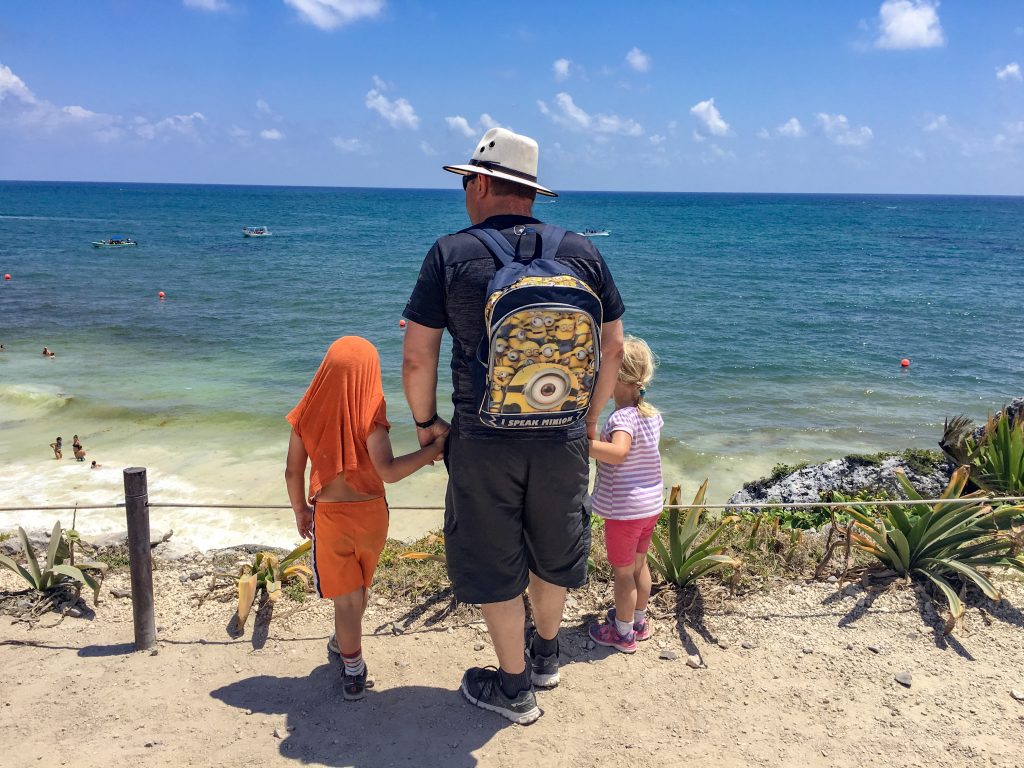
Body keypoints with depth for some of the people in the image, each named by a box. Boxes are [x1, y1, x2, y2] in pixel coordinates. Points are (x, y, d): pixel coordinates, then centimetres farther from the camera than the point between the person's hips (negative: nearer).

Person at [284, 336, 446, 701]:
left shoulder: (308, 414, -8)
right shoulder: (370, 414, -18)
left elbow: (293, 472, -1)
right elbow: (387, 470, -28)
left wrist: (300, 509, 14)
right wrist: (433, 449, -25)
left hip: (329, 516, -1)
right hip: (370, 513, 1)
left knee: (346, 597, 9)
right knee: (360, 587, 25)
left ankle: (354, 674, 15)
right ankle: (342, 642, 49)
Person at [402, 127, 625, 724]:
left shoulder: (451, 255, -9)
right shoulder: (583, 253, -1)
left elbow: (417, 358, -9)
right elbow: (614, 349, 5)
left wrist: (425, 421, 8)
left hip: (483, 442, -3)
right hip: (563, 440, 4)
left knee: (494, 564, 15)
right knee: (554, 551, 24)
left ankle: (515, 688, 29)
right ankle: (546, 656, 46)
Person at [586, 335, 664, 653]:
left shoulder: (622, 417, -26)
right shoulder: (652, 414, 1)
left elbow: (618, 452, -46)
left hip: (624, 510, -8)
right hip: (651, 504, 8)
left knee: (623, 573, 9)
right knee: (639, 564, 24)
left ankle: (623, 633, 25)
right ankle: (639, 621, 41)